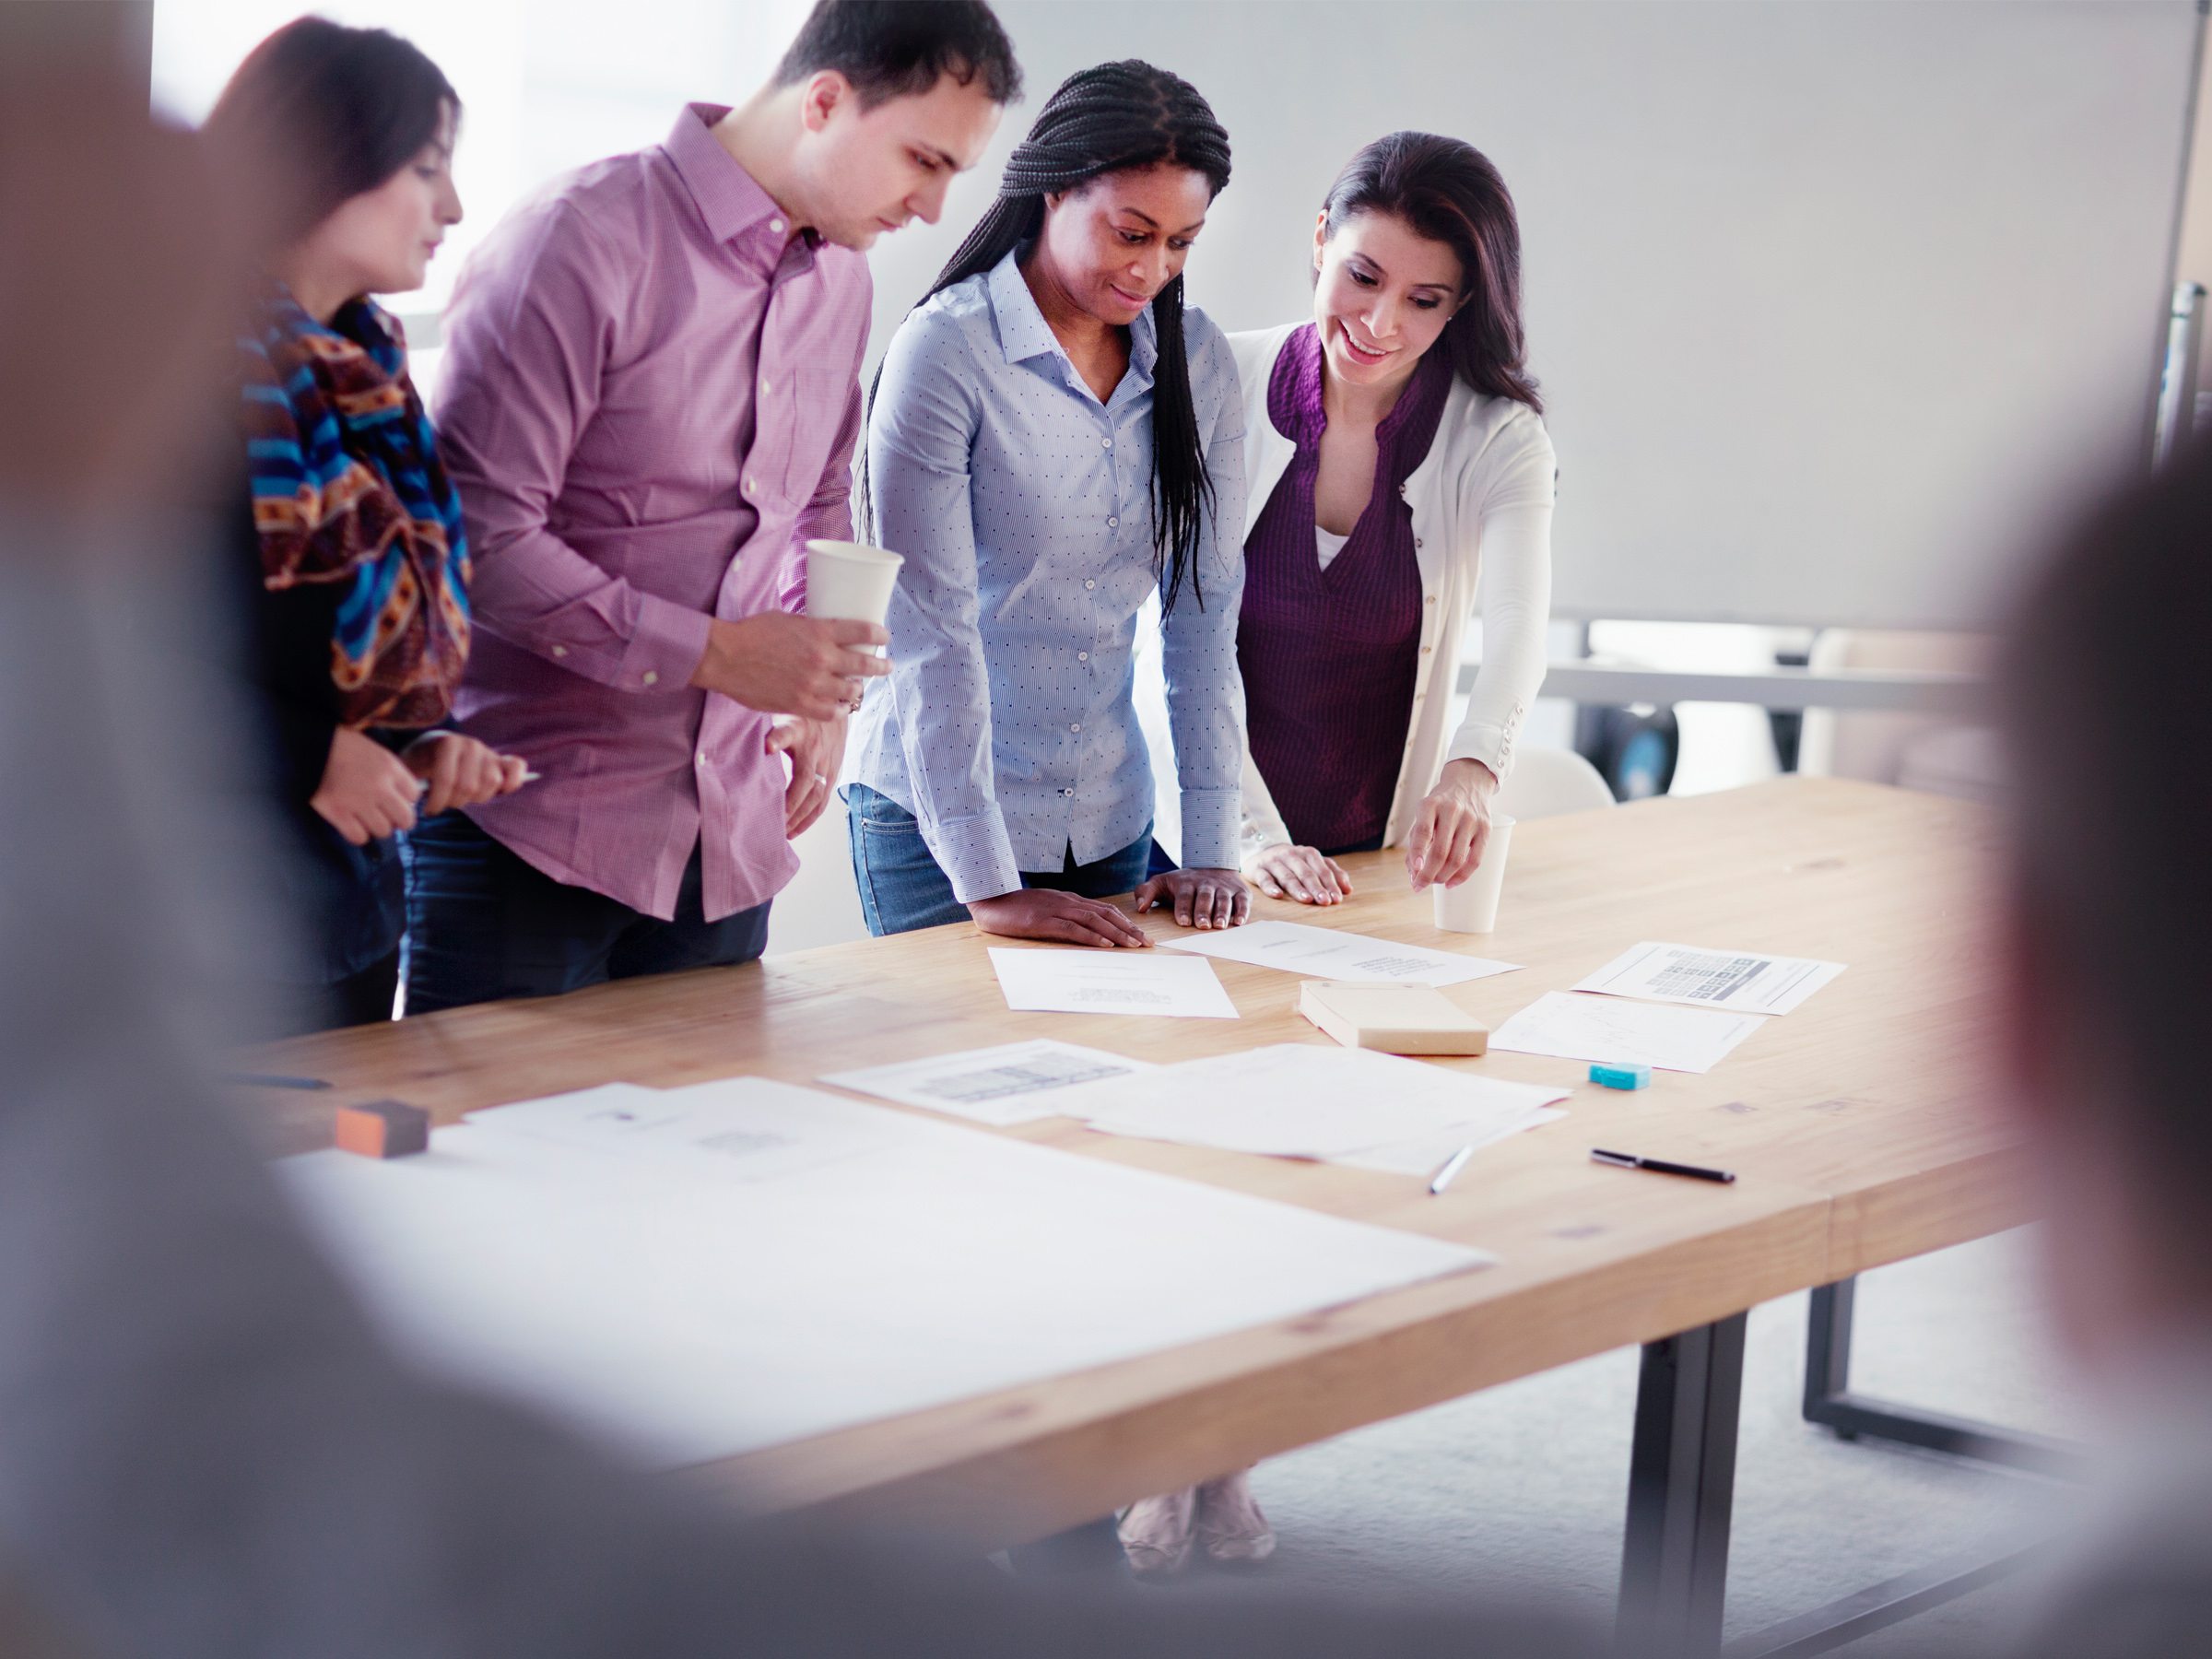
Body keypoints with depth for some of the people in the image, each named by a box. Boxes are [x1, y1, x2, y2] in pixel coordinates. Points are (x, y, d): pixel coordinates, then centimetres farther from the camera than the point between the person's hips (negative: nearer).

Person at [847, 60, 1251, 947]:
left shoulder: (1196, 359, 2)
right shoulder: (945, 352, -14)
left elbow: (1205, 605, 2)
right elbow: (932, 631, -18)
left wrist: (1211, 848, -5)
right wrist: (989, 887, -21)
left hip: (1110, 824, 5)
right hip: (935, 818, -5)